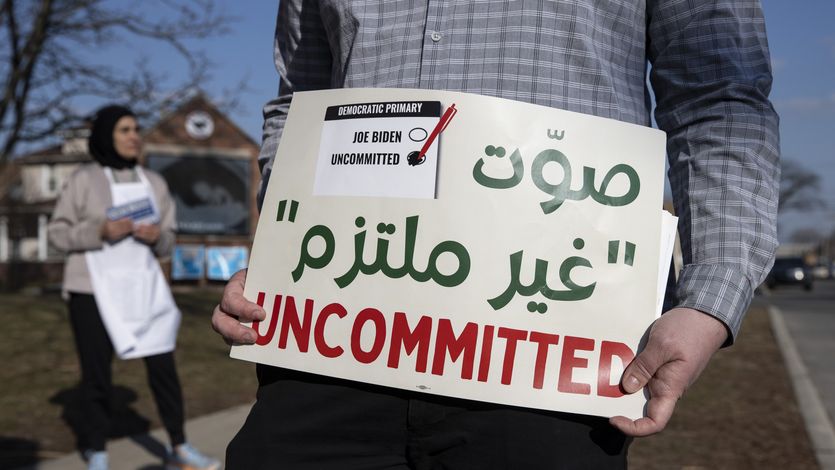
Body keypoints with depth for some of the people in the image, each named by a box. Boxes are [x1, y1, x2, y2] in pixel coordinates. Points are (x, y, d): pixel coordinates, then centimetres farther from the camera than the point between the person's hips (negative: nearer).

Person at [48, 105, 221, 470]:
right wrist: (100, 231, -18)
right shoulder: (84, 179, -4)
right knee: (96, 372, 5)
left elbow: (168, 239, 13)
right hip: (93, 289, -3)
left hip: (142, 287, 3)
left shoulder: (154, 183, 8)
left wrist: (157, 236, -10)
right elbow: (58, 233, -3)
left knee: (164, 366, 1)